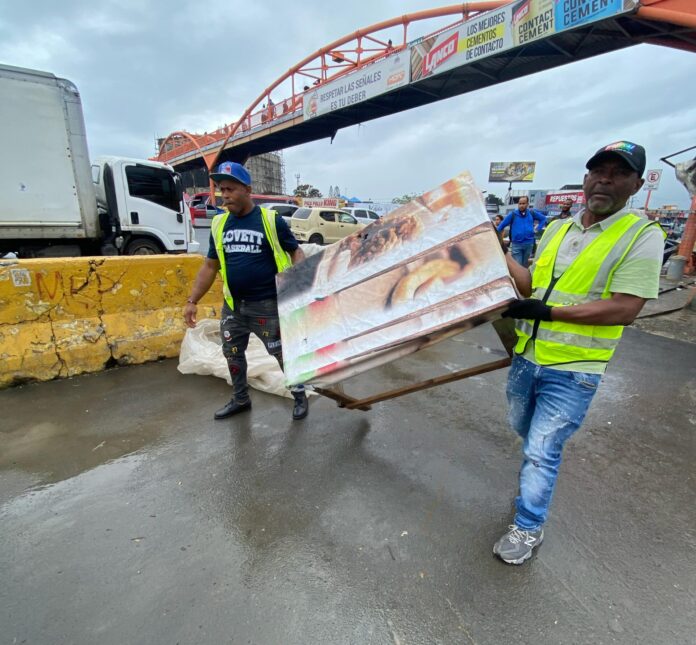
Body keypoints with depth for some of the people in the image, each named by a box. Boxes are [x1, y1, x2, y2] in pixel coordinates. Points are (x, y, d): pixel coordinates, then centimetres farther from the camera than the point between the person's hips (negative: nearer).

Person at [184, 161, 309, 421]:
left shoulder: (271, 220, -9)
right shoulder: (219, 224, 5)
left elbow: (296, 252, -4)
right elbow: (210, 265, 11)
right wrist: (192, 300, 7)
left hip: (267, 304, -5)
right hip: (233, 304, 6)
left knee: (283, 352, 4)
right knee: (232, 353, 17)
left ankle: (300, 397, 25)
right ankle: (240, 399, 38)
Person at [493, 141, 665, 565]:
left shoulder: (643, 236, -11)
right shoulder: (558, 228, 7)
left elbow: (625, 309, -20)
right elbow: (533, 285, 8)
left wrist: (546, 311, -24)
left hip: (572, 371, -6)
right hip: (527, 358, 6)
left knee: (541, 451, 1)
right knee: (526, 433, 25)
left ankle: (528, 529, 22)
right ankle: (542, 465, 56)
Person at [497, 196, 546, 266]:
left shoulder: (532, 213, 4)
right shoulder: (513, 214, -5)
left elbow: (543, 219, 19)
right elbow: (502, 225, 0)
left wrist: (538, 229, 10)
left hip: (529, 243, 3)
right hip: (516, 244, -3)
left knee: (525, 264, 17)